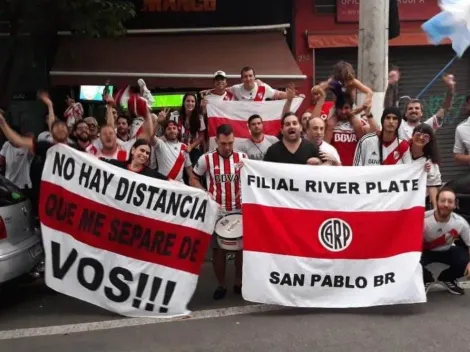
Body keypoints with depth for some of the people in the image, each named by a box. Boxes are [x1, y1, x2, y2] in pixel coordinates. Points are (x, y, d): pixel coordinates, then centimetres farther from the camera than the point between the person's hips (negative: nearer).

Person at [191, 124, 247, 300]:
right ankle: (221, 285, 20)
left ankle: (239, 283, 24)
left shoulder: (243, 157, 1)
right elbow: (193, 179, 5)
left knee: (241, 247, 8)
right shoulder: (206, 159, -5)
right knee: (218, 249, 5)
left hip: (239, 211, 2)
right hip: (216, 213, -1)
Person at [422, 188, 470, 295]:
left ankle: (447, 279, 11)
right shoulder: (424, 220, -32)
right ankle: (426, 280, 6)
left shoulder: (460, 223, -23)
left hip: (447, 251, 2)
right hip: (425, 251, -2)